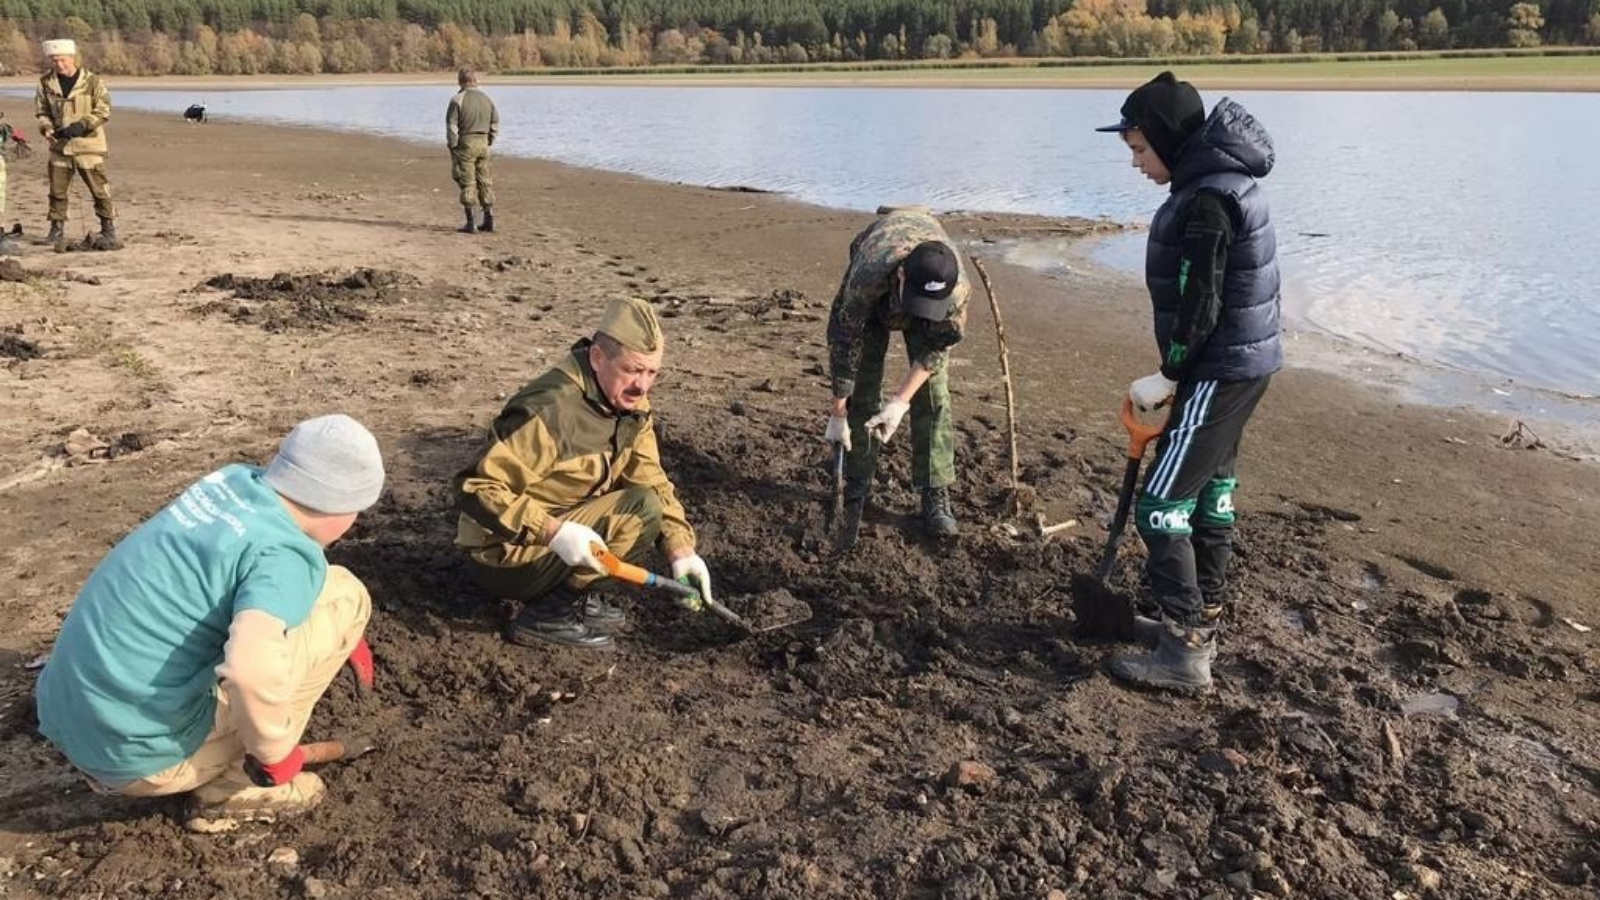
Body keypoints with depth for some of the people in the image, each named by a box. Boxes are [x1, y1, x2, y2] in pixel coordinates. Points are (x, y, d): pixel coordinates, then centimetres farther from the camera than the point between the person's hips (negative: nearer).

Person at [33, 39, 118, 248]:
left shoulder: (93, 81, -6)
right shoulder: (46, 83, 5)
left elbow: (104, 110, -6)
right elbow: (41, 111, 13)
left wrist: (82, 125, -18)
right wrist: (46, 128, -6)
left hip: (88, 144, -4)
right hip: (59, 145, 4)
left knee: (99, 188, -3)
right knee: (57, 190, 8)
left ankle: (108, 229, 6)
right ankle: (57, 230, 18)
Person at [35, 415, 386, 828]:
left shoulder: (233, 481, 4)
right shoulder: (287, 555, -20)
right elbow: (254, 667, -38)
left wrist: (341, 638, 25)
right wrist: (272, 753, -17)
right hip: (143, 755, -8)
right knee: (342, 596, -6)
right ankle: (236, 787, 3)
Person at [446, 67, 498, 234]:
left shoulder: (458, 100, -10)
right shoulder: (486, 99, 7)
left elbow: (451, 126, -12)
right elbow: (495, 124, 11)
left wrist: (453, 146, -5)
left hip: (465, 144, -5)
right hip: (483, 143, 5)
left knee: (467, 184, -1)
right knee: (485, 182, 12)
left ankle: (471, 223, -2)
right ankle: (489, 220, 13)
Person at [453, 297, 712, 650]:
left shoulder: (630, 403, -1)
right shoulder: (552, 410, -27)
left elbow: (653, 482, 1)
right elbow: (475, 488, -27)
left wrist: (681, 551, -13)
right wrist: (554, 531, -35)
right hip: (505, 555, -8)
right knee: (640, 511, -20)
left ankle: (571, 594, 6)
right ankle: (546, 614, -12)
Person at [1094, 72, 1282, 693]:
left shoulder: (1205, 200, -22)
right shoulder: (1223, 179, 10)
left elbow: (1200, 307, -23)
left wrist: (1167, 377, -11)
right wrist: (1179, 371, 17)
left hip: (1220, 371, -10)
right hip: (1247, 360, 10)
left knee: (1162, 504, -6)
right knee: (1211, 490, 18)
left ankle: (1185, 653, 0)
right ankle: (1203, 620, 31)